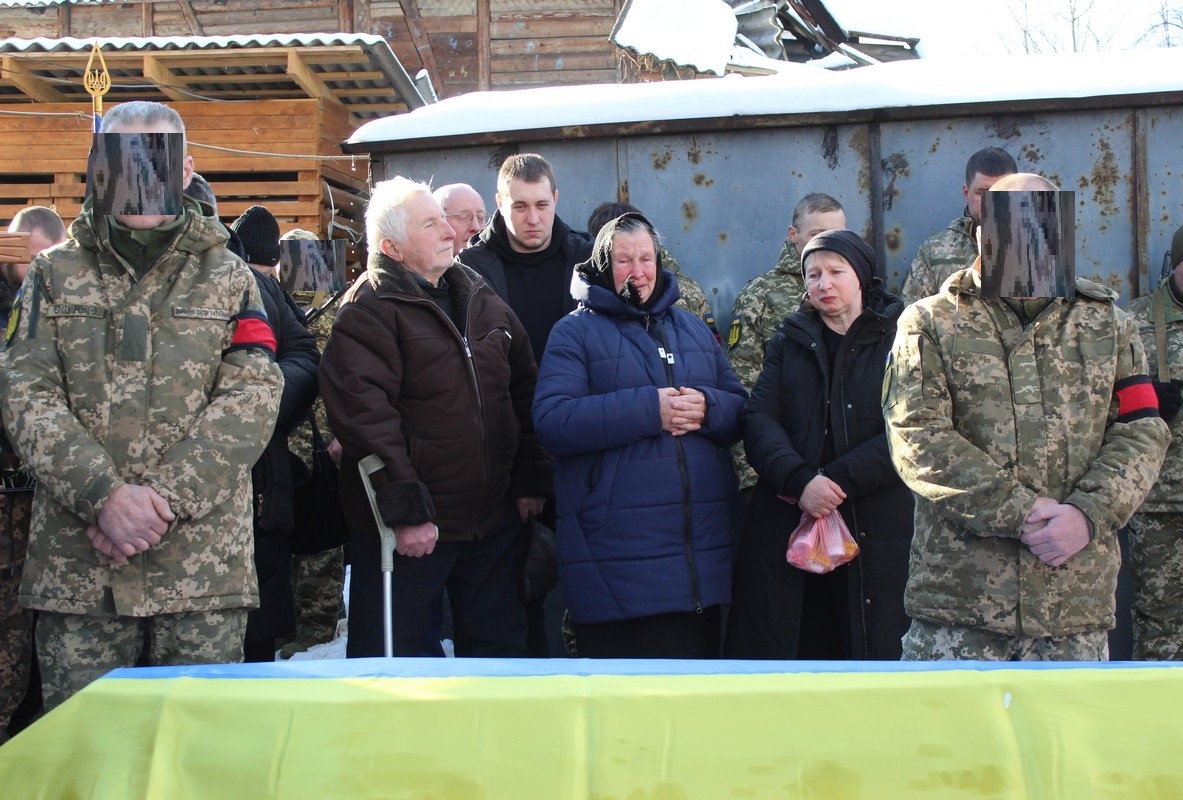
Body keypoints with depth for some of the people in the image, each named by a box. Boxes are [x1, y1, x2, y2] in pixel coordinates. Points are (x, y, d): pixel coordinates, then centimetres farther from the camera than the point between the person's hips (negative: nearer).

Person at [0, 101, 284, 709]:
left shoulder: (227, 278, 11)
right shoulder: (55, 275, 12)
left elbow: (252, 398, -2)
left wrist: (163, 497, -13)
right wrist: (104, 496, -15)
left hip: (203, 564, 0)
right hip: (76, 567, 1)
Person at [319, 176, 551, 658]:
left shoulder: (482, 298, 11)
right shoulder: (367, 310, -12)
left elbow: (524, 392, 15)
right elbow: (365, 415, -21)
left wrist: (531, 480, 9)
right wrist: (405, 511, -23)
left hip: (494, 518, 6)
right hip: (410, 527, -6)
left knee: (499, 648, 15)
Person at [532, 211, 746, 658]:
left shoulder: (693, 329, 19)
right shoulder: (575, 332, 3)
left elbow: (742, 410, 14)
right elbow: (553, 421, -13)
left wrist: (707, 408, -9)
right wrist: (649, 409, -18)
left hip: (703, 550, 5)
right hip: (617, 552, -5)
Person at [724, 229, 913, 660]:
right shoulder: (789, 340, 14)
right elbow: (758, 419, 1)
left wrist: (840, 480, -17)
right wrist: (800, 480, -17)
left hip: (875, 529, -2)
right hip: (786, 524, 2)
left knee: (876, 645, 0)